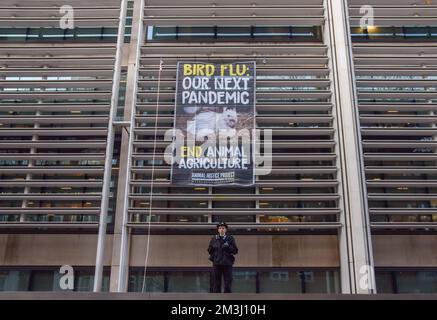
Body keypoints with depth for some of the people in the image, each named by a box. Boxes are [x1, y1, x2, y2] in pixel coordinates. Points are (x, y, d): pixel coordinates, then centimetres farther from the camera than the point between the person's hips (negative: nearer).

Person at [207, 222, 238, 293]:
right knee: (216, 283, 3)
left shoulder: (230, 238, 6)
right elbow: (209, 250, 15)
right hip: (216, 263, 1)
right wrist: (213, 248, -4)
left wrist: (228, 247, -13)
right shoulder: (214, 239, 10)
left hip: (227, 263, -1)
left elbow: (235, 251, 3)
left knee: (228, 283, 0)